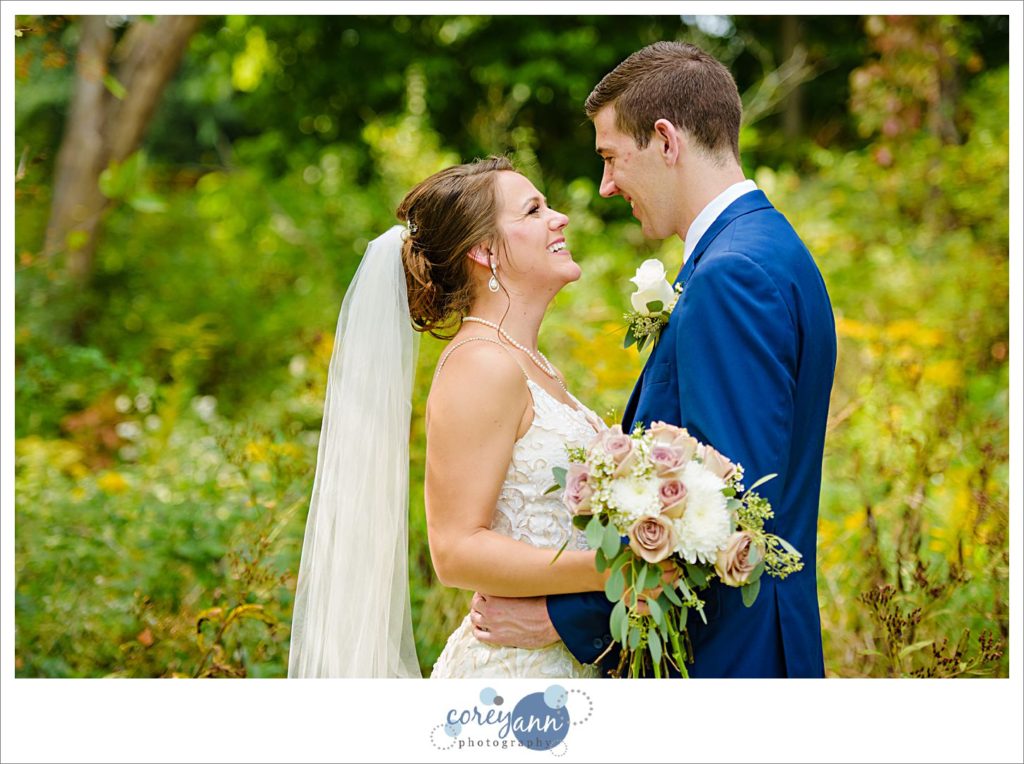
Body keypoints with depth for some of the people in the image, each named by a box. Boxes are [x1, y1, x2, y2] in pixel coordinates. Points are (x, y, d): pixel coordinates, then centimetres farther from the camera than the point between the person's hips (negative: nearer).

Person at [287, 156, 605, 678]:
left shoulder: (529, 366, 13)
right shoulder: (482, 366, -15)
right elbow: (455, 550, -21)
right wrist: (604, 568, -29)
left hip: (559, 661, 9)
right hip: (514, 667, -9)